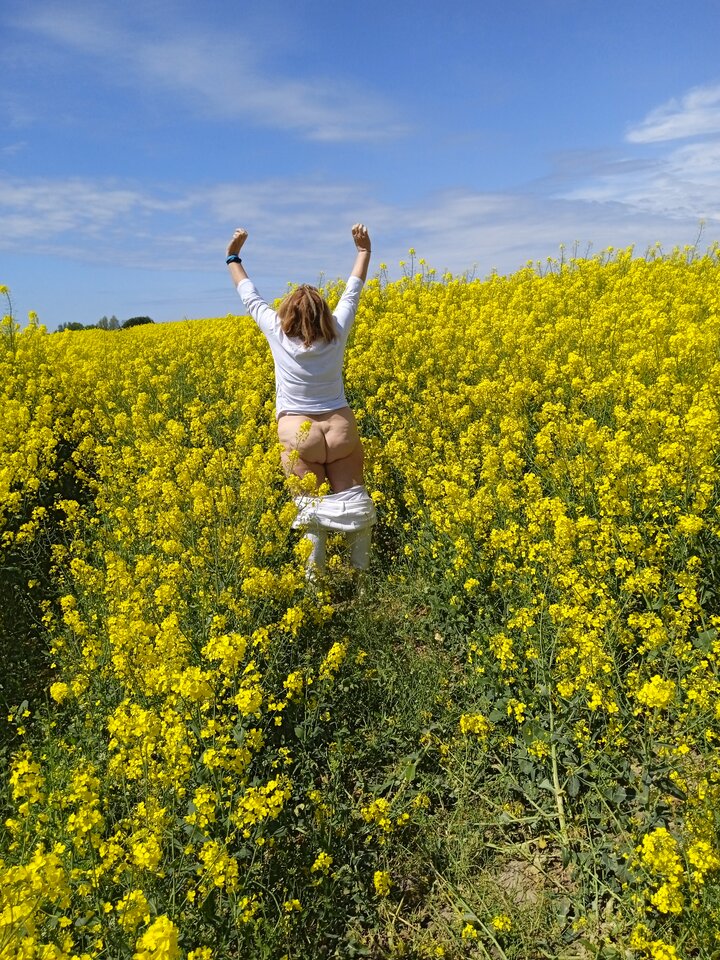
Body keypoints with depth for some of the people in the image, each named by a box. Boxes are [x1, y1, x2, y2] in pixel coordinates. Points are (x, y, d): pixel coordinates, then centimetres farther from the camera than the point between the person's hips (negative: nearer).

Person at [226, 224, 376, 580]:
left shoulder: (277, 335, -5)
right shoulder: (337, 333, -1)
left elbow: (251, 299, 10)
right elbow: (352, 292, 14)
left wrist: (233, 258, 25)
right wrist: (364, 251, 28)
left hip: (300, 434, -1)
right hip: (340, 428, 2)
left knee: (311, 508, 0)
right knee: (352, 501, 6)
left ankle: (316, 582, 1)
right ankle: (363, 573, 12)